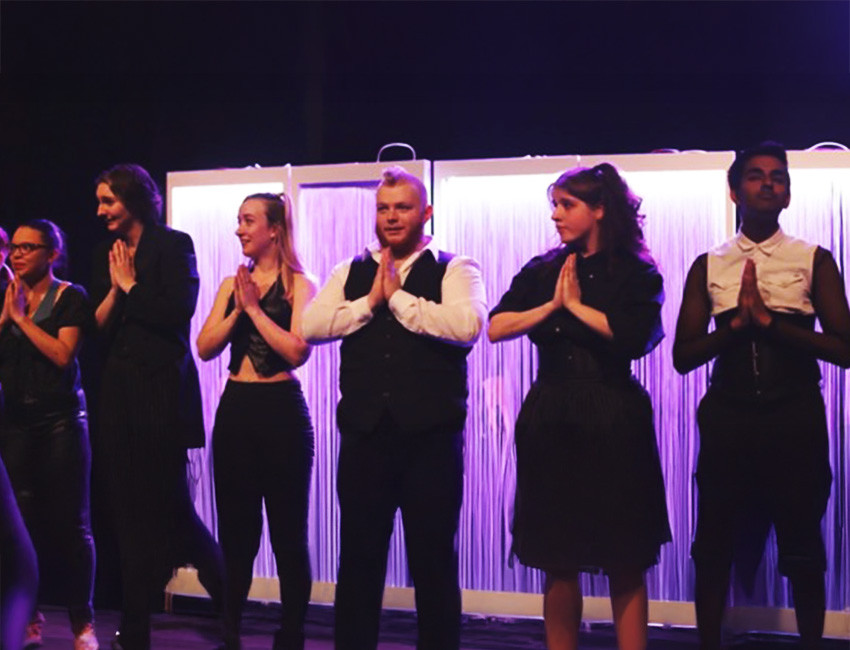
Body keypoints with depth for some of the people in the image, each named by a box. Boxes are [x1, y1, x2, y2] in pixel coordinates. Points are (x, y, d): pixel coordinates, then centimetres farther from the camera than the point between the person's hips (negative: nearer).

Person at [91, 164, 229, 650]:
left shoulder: (174, 245, -5)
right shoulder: (107, 253, 13)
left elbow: (179, 310, -17)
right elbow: (98, 327, 10)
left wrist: (132, 286, -8)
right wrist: (115, 289, -5)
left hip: (162, 390, -6)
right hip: (120, 392, 6)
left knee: (168, 502, -2)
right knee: (130, 507, 7)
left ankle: (227, 591, 20)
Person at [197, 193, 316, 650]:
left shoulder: (298, 284, -5)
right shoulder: (231, 284, 11)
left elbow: (297, 351, -16)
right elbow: (205, 348, 3)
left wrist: (255, 308, -12)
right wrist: (238, 309, -8)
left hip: (281, 410, -5)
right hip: (235, 410, 5)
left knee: (288, 532, 3)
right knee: (234, 532, 10)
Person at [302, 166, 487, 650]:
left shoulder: (455, 270, 0)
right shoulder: (351, 274, 11)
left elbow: (467, 326, -19)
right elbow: (310, 326, -1)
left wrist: (398, 296, -12)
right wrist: (371, 300, -9)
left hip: (431, 435, -3)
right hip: (365, 434, 3)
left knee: (434, 560, 6)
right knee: (358, 559, 11)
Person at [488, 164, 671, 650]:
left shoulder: (634, 272, -1)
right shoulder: (542, 271, 9)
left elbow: (635, 337, -16)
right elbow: (496, 328, 0)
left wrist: (576, 305, -8)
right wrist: (552, 306, -8)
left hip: (613, 419, -3)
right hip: (551, 418, 3)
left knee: (624, 561, 2)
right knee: (558, 560, 7)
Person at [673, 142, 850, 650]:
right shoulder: (708, 266, 6)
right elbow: (683, 356, 1)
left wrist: (769, 321, -17)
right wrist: (736, 323, -15)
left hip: (796, 418, -1)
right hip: (728, 417, 1)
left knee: (803, 550, 9)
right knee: (714, 546, 8)